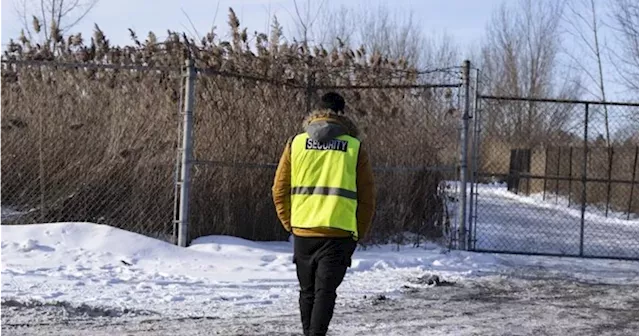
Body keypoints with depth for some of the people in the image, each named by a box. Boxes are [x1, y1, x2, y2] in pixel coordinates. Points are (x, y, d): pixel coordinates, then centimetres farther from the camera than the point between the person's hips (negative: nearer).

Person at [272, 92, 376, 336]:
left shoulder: (296, 143, 5)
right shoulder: (354, 147, 0)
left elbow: (279, 191, 6)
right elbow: (367, 198, 2)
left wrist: (290, 224, 17)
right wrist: (358, 233, 11)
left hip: (303, 231, 2)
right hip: (339, 233, -2)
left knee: (307, 292, 16)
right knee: (325, 292, -2)